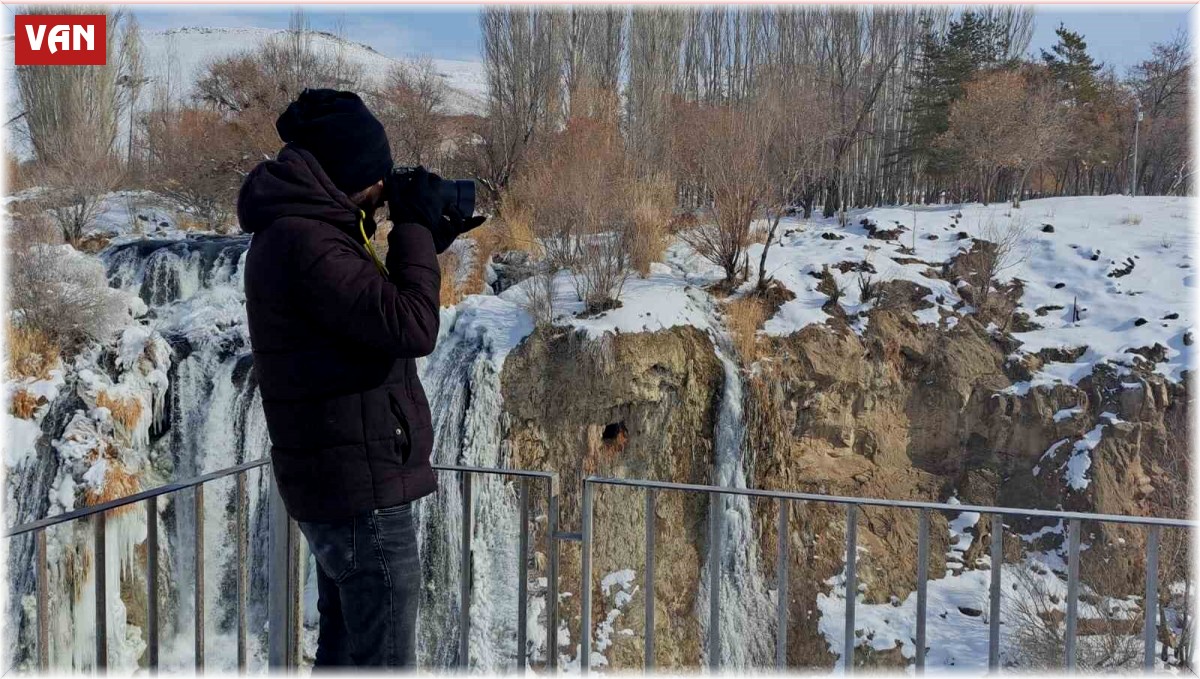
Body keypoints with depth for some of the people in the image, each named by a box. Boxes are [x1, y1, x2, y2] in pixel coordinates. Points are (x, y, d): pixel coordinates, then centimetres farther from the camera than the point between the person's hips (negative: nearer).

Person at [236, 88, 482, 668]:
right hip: (362, 488, -10)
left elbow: (376, 311, 21)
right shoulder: (305, 241, -21)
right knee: (384, 661, -2)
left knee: (343, 649, 20)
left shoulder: (290, 232, 11)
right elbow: (412, 330, -25)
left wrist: (429, 240, 11)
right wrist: (414, 229, -13)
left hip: (332, 484, 10)